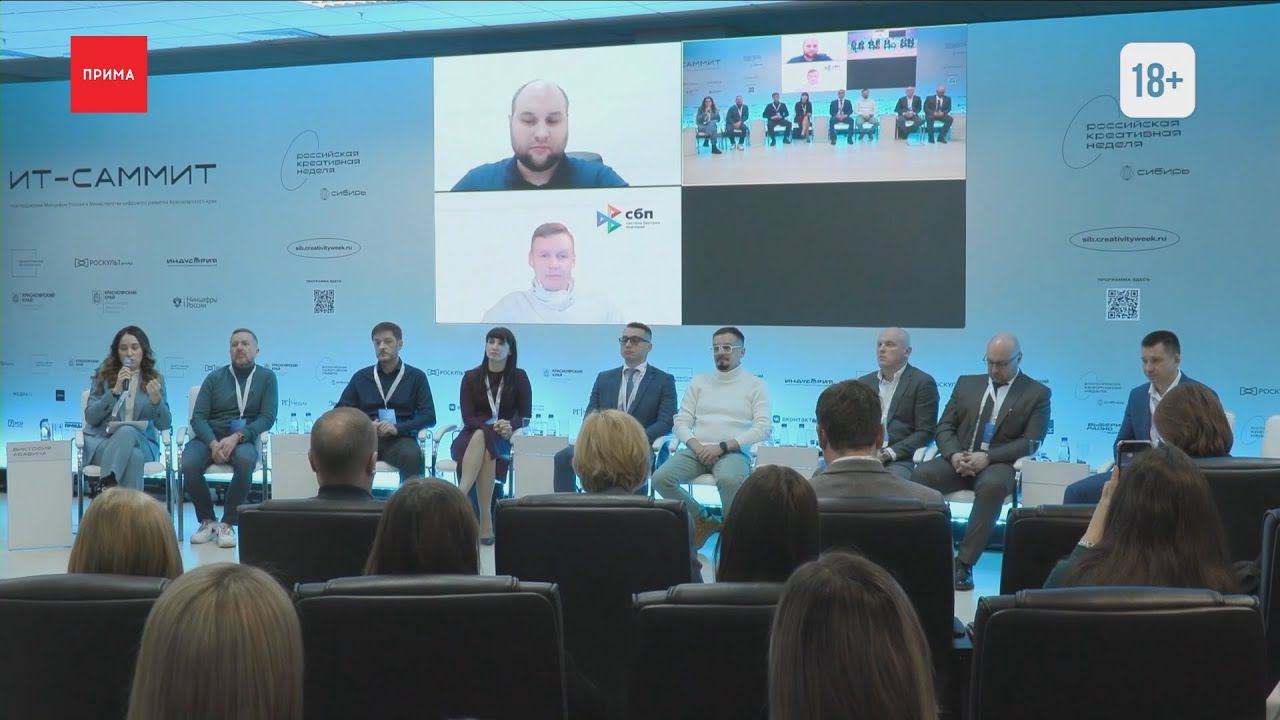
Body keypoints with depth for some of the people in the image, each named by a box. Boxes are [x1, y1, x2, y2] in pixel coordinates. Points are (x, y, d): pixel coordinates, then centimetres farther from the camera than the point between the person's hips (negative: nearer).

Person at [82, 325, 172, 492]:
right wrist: (116, 390, -13)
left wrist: (156, 399, -18)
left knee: (128, 432, -36)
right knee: (134, 456, -36)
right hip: (102, 441, -1)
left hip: (141, 442, 1)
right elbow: (90, 417, -2)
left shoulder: (155, 379, 11)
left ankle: (108, 483, -41)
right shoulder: (103, 376, 10)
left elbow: (165, 425, 1)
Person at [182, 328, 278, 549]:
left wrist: (237, 437, -18)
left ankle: (228, 524, -21)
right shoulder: (215, 378, 12)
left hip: (243, 439, -2)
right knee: (189, 464, -31)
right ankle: (207, 521, -7)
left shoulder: (266, 377, 9)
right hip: (209, 437, 2)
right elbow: (198, 417, 4)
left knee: (245, 460, -38)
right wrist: (213, 443, -16)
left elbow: (268, 417, -2)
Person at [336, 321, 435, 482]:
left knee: (412, 456, -37)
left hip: (400, 439, -1)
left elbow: (428, 416, 4)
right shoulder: (361, 377, 18)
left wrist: (397, 428, -14)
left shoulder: (416, 377, 12)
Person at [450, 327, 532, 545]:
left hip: (505, 440, 0)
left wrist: (509, 426, -21)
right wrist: (492, 427, -21)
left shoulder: (519, 377, 6)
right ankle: (485, 522, -48)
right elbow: (467, 417, -2)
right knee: (485, 450, -36)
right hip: (472, 436, 0)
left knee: (482, 438, -36)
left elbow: (525, 416, 2)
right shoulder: (471, 377, 6)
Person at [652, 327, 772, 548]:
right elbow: (681, 421, 11)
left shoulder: (755, 385, 6)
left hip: (733, 452, -4)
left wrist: (722, 446, -15)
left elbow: (763, 426, -5)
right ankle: (700, 519, 0)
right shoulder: (699, 382, 16)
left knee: (729, 480, -39)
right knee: (661, 478, -24)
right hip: (696, 450, 4)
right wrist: (696, 445, -11)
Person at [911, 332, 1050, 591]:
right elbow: (945, 426, 14)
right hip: (959, 460, 3)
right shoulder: (966, 383, 18)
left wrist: (988, 457, -17)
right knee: (920, 475, -28)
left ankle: (965, 563, -34)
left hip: (999, 465, -3)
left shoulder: (1037, 394, 6)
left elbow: (1030, 442, -4)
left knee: (992, 485, -39)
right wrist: (954, 454, -9)